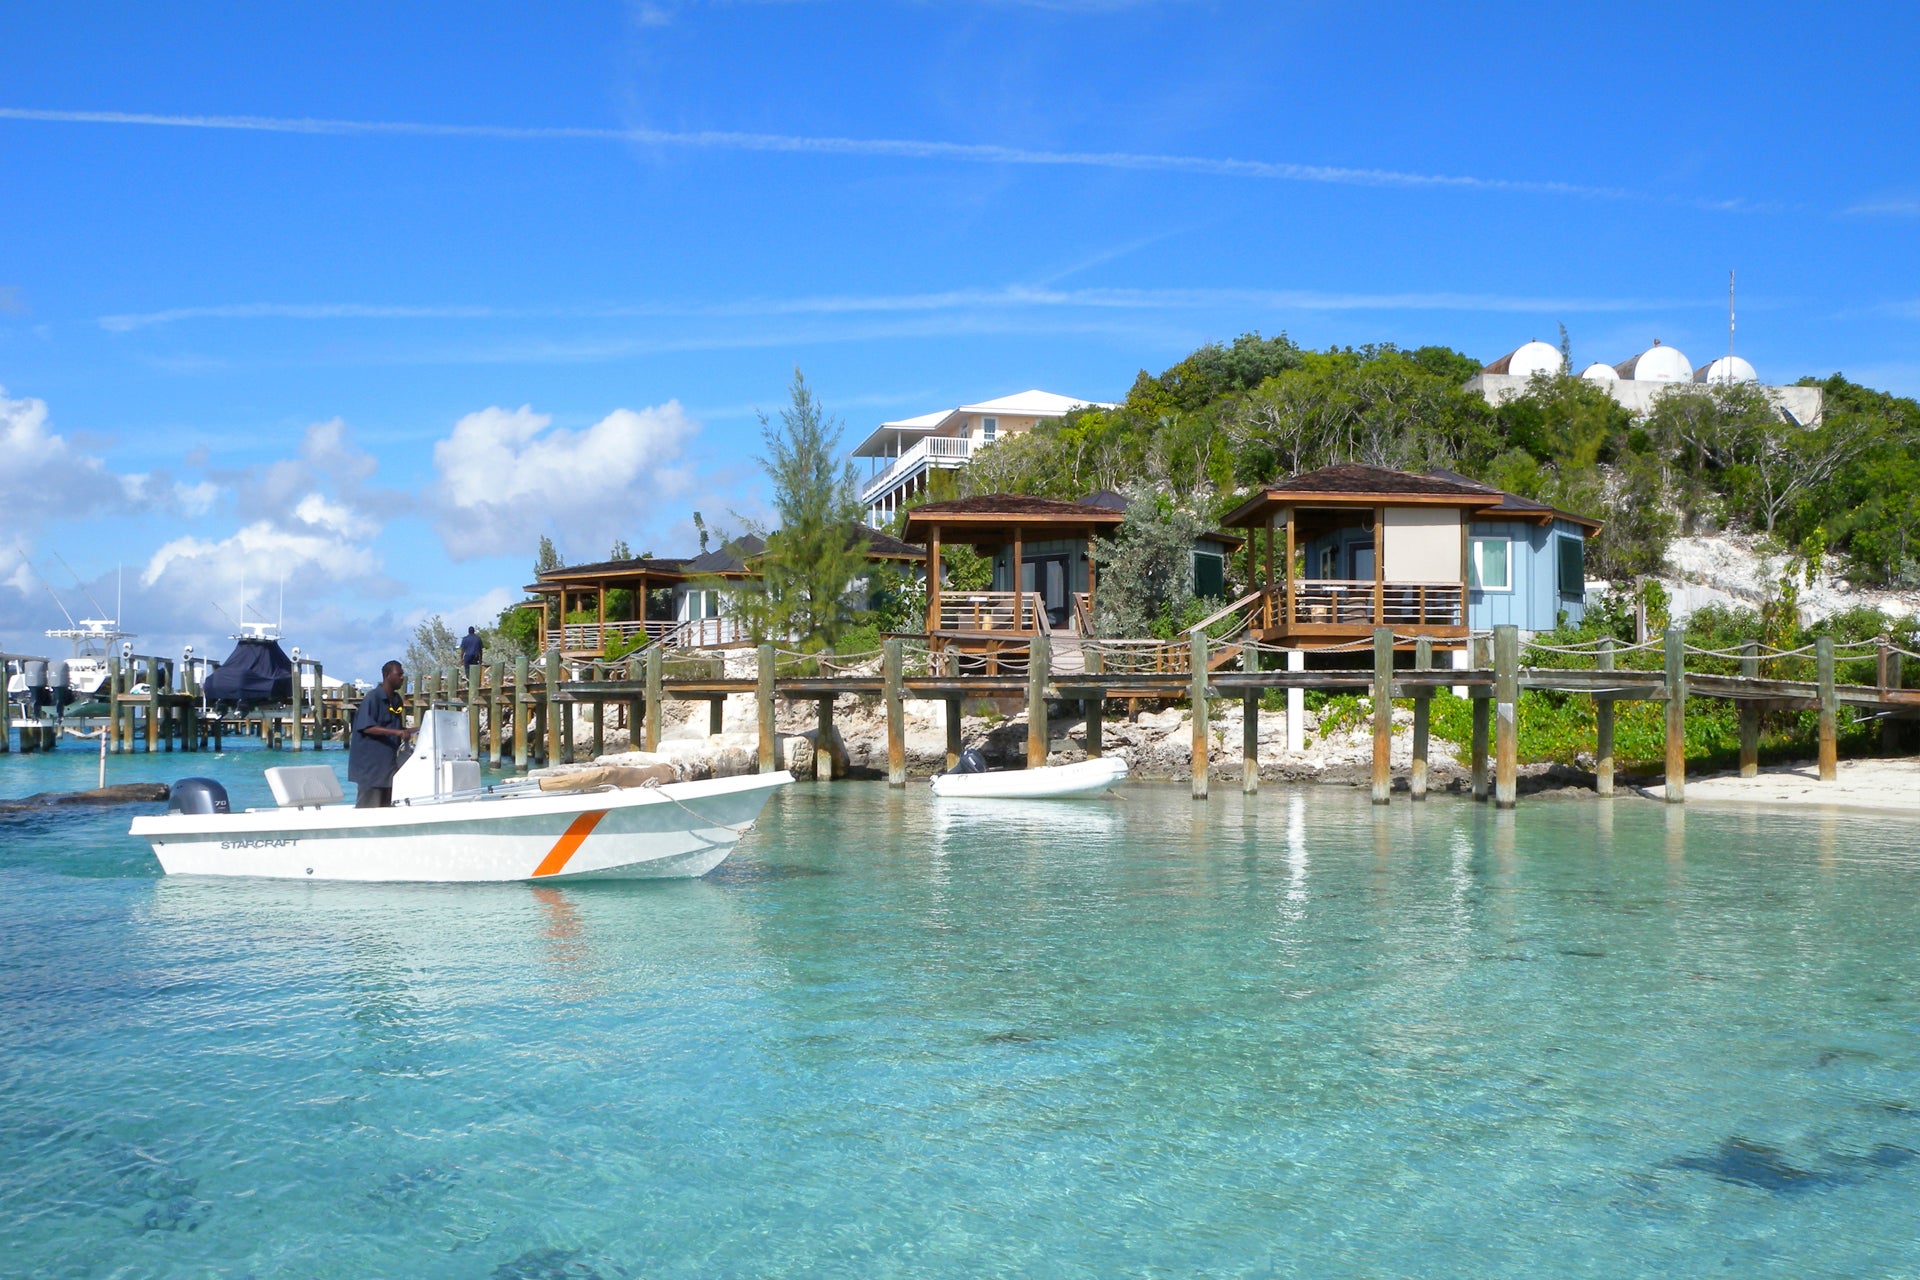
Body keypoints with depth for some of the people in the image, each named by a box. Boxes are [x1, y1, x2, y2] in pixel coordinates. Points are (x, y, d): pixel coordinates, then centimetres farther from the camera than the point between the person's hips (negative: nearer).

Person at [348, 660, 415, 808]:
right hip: (371, 763, -8)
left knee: (385, 807, 10)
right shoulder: (373, 698, -12)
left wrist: (408, 731, 4)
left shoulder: (396, 699, 12)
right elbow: (367, 728, -21)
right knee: (368, 806, -7)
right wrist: (397, 732, -27)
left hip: (389, 761, 8)